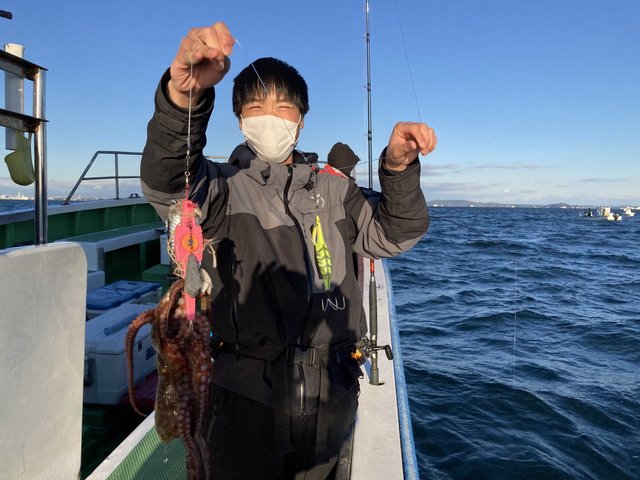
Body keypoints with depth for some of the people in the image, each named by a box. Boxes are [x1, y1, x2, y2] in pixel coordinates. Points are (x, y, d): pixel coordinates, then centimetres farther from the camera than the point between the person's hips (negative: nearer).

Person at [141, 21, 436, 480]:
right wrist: (184, 96, -41)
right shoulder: (224, 186, -1)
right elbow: (167, 184, -22)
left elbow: (390, 235, 5)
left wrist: (399, 167, -13)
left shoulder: (331, 187, 10)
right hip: (250, 396, -3)